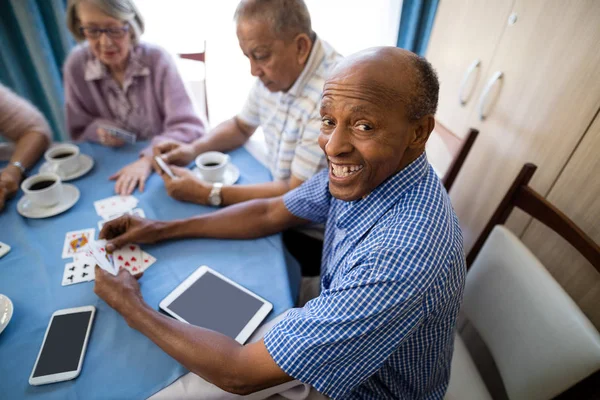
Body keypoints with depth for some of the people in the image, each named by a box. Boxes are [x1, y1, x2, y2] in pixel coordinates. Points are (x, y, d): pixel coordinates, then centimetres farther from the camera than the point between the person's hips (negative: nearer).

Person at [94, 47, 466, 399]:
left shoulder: (401, 258, -40)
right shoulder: (365, 173, -15)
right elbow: (269, 214, -1)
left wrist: (131, 307, -16)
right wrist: (163, 229, -2)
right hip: (329, 342, 5)